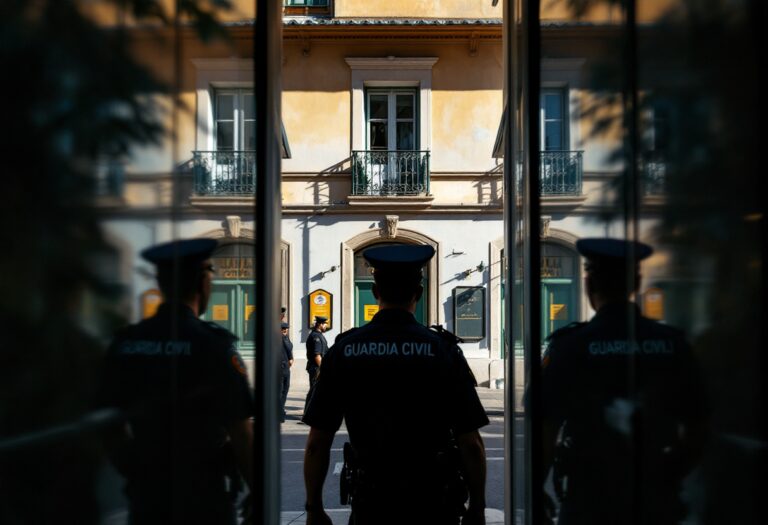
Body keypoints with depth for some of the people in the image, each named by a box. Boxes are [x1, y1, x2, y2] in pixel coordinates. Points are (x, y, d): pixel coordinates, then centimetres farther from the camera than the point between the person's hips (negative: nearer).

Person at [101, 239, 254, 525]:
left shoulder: (124, 342, 1)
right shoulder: (212, 342, -14)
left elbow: (114, 428, 9)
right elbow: (241, 434, -14)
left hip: (145, 500, 5)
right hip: (205, 501, -4)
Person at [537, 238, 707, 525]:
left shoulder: (570, 345, -11)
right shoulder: (672, 343, -1)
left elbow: (545, 433, -11)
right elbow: (695, 434, 5)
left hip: (588, 502, -3)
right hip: (656, 501, 3)